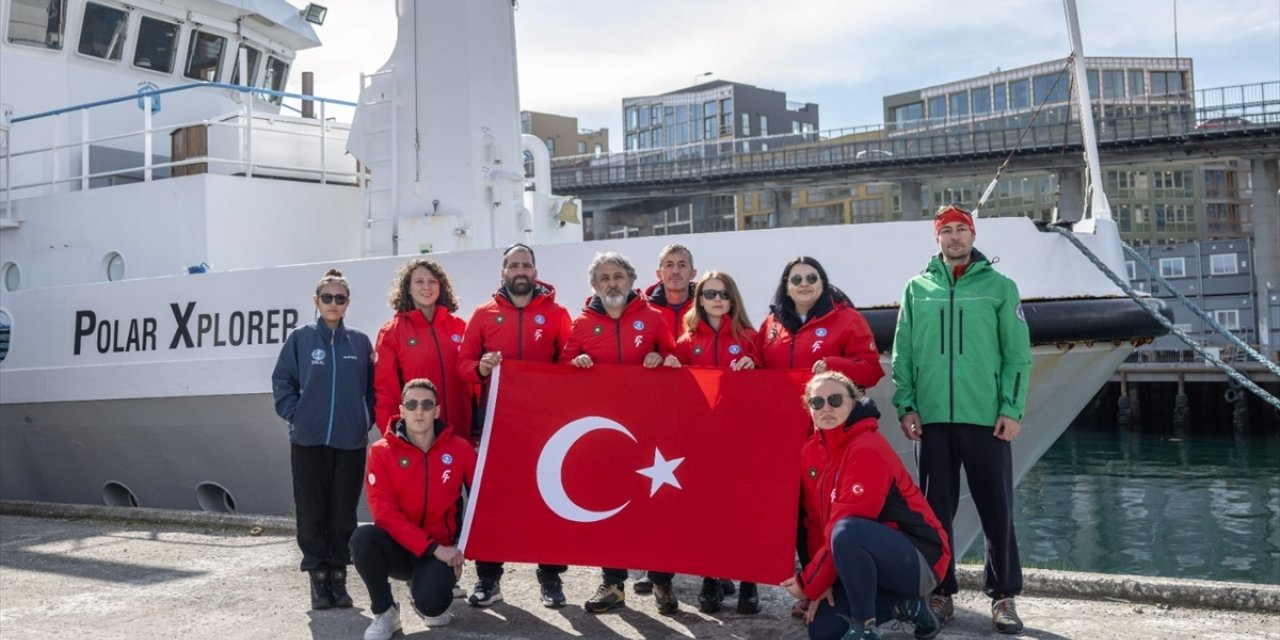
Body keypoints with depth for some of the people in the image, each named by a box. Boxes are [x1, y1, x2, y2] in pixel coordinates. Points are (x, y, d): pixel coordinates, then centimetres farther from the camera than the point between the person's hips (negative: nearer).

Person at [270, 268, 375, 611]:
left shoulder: (360, 342, 6)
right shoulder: (300, 339, 1)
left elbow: (373, 387, 11)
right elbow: (282, 382, 3)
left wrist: (367, 419, 1)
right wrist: (295, 415, -5)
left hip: (350, 442, 1)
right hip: (309, 441, -1)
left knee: (343, 513, 5)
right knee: (312, 512, 3)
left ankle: (338, 576, 16)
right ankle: (318, 577, 14)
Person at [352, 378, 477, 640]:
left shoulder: (460, 449, -5)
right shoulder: (382, 451, -8)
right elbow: (385, 512, -15)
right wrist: (433, 547, -21)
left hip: (442, 551, 0)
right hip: (398, 547, 1)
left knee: (431, 603, -28)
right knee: (363, 537, -31)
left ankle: (429, 597, 13)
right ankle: (385, 612, -7)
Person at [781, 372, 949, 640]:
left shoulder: (867, 448, -21)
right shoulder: (811, 451, 4)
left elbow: (844, 526, -24)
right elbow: (816, 521, 6)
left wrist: (809, 583, -16)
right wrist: (821, 580, -6)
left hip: (917, 560, -9)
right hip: (870, 558, 9)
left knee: (846, 532, -36)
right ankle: (903, 605, 16)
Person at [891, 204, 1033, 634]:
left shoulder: (1000, 286, 4)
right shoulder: (918, 289, 9)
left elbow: (1017, 354, 1)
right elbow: (903, 354, 7)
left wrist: (1012, 409, -7)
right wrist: (906, 406, -2)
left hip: (987, 417, -1)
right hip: (932, 418, 2)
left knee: (997, 509, 2)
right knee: (935, 509, 8)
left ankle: (1003, 595, 14)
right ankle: (940, 592, 18)